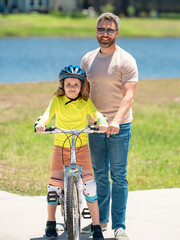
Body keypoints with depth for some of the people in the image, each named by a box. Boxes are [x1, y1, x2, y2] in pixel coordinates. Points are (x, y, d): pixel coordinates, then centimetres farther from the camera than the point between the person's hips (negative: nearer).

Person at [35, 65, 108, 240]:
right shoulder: (58, 100, -5)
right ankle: (51, 224, 14)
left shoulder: (85, 102, -3)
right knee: (54, 185, -6)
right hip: (61, 146, 0)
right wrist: (41, 123, -45)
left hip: (82, 146, 0)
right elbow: (48, 112, -23)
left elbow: (95, 113, -19)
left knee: (89, 184, -11)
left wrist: (102, 122, -43)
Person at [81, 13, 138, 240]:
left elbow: (128, 95, -16)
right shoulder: (88, 59, 9)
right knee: (99, 174, 12)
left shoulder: (126, 60, -7)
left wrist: (116, 120, -30)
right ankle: (101, 219, 24)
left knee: (118, 176, -3)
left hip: (119, 127, -5)